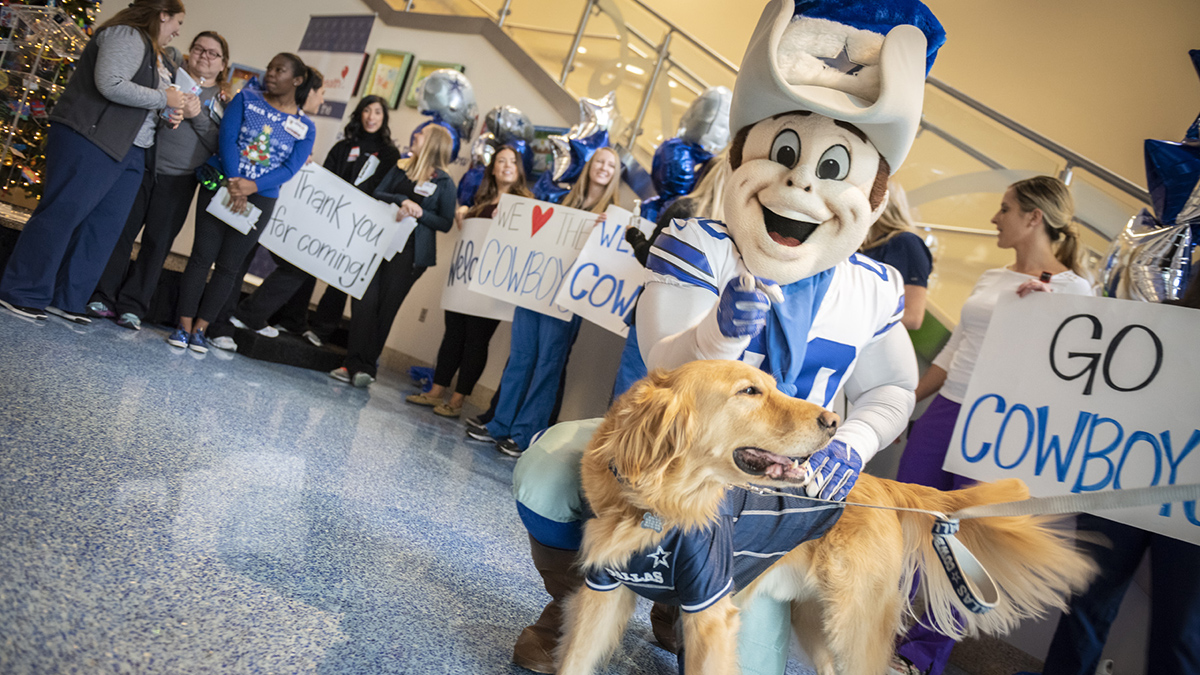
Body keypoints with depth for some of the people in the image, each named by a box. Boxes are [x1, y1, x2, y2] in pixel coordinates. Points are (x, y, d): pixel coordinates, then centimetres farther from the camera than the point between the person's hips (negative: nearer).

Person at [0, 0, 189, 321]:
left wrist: (171, 114, 9)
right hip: (90, 141, -10)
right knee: (60, 215, -6)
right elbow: (111, 84, -22)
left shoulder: (154, 53, 23)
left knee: (104, 226, 6)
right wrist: (163, 98, -14)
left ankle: (67, 300, 12)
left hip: (129, 152, 10)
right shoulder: (127, 35, -8)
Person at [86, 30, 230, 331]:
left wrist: (198, 116, -14)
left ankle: (132, 306, 9)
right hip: (142, 167, 0)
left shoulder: (223, 101, 9)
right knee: (121, 231, 0)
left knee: (158, 242, 2)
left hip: (179, 180, 0)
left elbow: (219, 145, -2)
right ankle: (103, 297, 9)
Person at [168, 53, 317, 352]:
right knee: (202, 256, -3)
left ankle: (200, 328, 12)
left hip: (260, 198, 0)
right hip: (221, 185, 0)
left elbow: (290, 168, -5)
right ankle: (184, 325, 4)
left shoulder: (305, 128, 4)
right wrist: (233, 183, -20)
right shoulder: (246, 99, 4)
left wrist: (251, 187, -20)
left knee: (228, 266, 3)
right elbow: (227, 137, -7)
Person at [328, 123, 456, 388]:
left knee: (386, 307, 0)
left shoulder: (444, 182, 0)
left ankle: (367, 366, 6)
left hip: (410, 252, -3)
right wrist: (401, 200, -10)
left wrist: (420, 213, -15)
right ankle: (354, 363, -1)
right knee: (365, 301, -5)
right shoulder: (402, 166, 12)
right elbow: (377, 194, 6)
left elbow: (446, 223, -1)